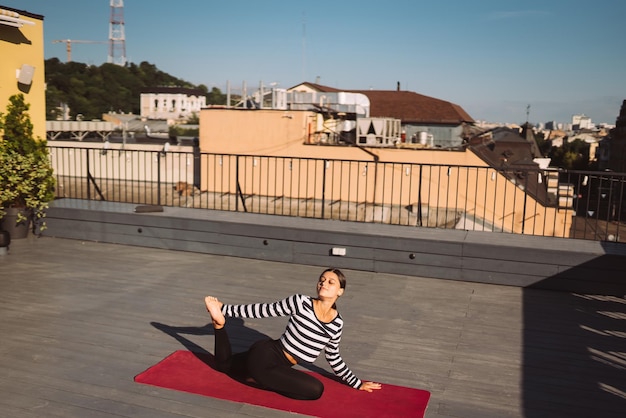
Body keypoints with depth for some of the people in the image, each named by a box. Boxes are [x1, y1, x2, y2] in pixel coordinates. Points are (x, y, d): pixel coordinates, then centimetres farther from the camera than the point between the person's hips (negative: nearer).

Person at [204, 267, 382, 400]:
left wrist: (357, 383, 19)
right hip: (264, 356, -6)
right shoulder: (301, 302, -16)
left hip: (281, 366, 6)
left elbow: (333, 357, 14)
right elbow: (263, 310, -9)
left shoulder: (337, 323, -1)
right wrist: (225, 309, -7)